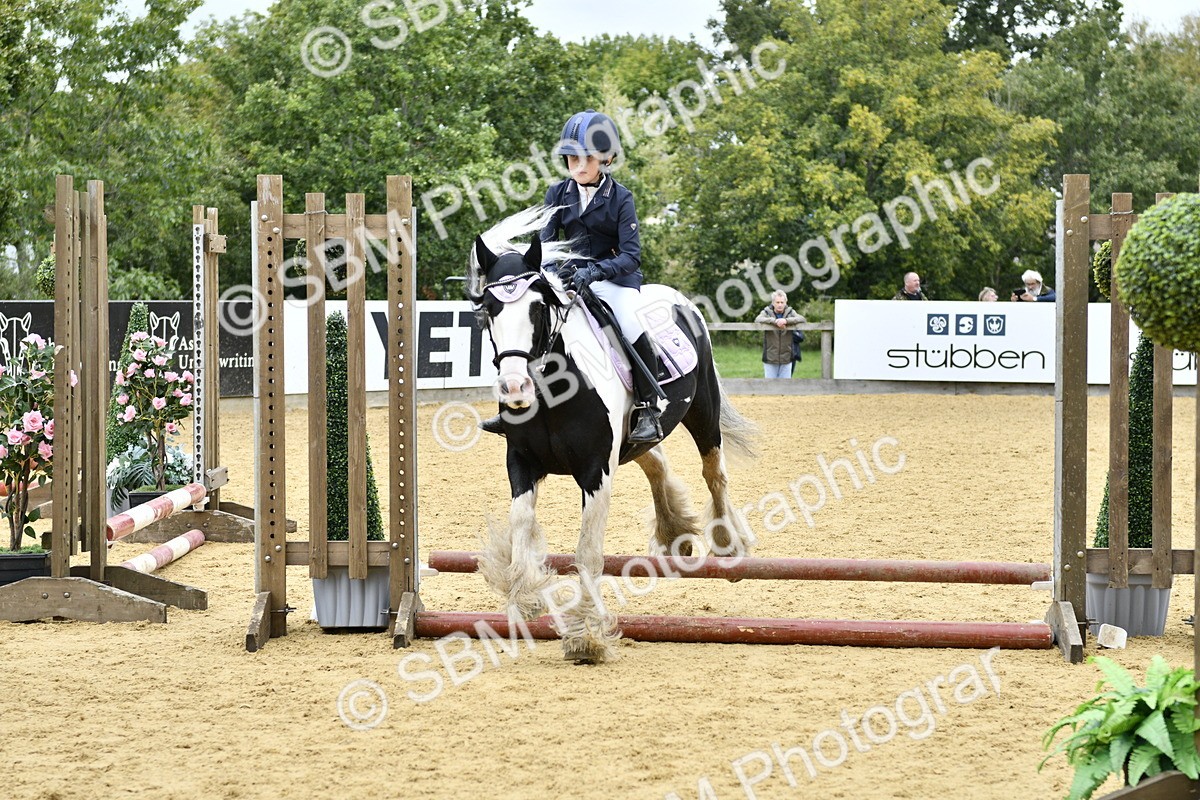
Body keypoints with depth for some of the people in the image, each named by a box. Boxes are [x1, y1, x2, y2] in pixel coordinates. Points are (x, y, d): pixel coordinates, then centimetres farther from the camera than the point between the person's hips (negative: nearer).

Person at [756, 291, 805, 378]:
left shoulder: (790, 313, 3)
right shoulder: (767, 312, -1)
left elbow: (802, 319, -14)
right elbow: (757, 319, -20)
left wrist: (786, 320, -28)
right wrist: (775, 321, -31)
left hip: (786, 359, 1)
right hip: (770, 359, -1)